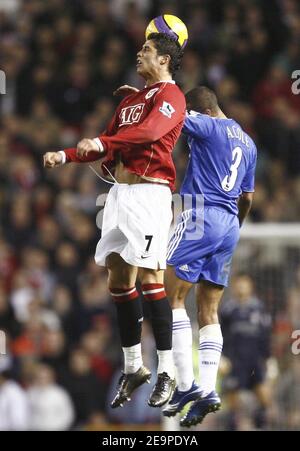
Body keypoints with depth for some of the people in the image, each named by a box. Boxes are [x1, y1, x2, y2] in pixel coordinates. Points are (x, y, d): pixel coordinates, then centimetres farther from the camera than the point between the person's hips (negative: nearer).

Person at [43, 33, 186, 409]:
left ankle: (166, 373, -10)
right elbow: (109, 142, 27)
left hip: (148, 191, -9)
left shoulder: (169, 95, -4)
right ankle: (132, 368, 13)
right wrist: (64, 156, 13)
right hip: (120, 191, 9)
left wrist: (101, 142, -33)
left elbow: (150, 131, -22)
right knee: (118, 279, 6)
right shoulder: (131, 99, 25)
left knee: (149, 277, -13)